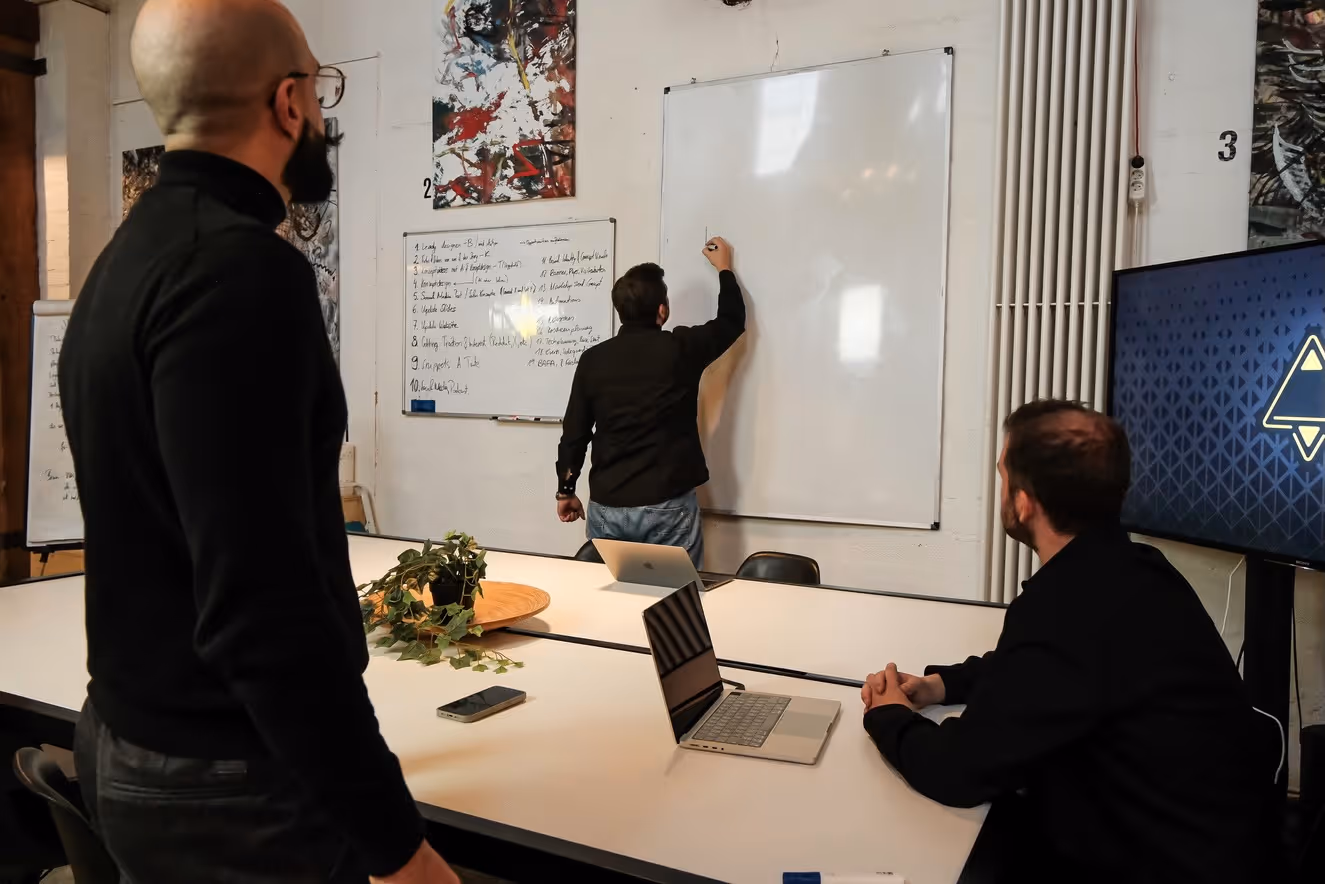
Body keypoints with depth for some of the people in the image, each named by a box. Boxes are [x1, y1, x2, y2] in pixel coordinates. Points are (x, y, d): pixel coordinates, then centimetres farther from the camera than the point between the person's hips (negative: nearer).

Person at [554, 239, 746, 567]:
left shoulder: (593, 359, 0)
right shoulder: (681, 349, -7)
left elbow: (574, 432, 4)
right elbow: (732, 321, 12)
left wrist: (565, 490, 17)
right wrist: (724, 268, 28)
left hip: (607, 506, 3)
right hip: (667, 507, -3)